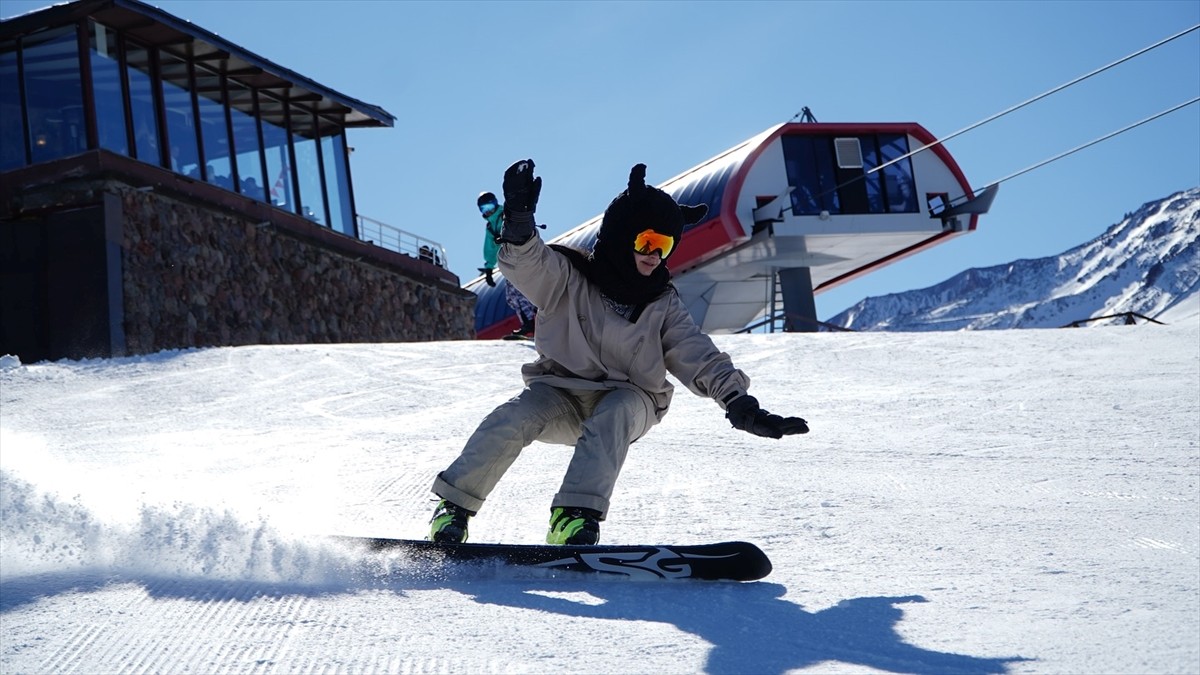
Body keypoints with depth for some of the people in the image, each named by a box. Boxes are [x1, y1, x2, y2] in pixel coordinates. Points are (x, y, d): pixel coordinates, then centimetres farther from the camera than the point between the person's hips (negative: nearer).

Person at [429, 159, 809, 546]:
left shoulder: (663, 306, 3)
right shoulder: (569, 278, -5)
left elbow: (700, 358, -5)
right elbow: (526, 264, -22)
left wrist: (739, 403, -19)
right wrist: (519, 223, -44)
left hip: (629, 401, 1)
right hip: (561, 394, -1)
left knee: (612, 416, -34)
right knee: (513, 420, -27)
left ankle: (576, 518, -42)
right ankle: (454, 506, -13)